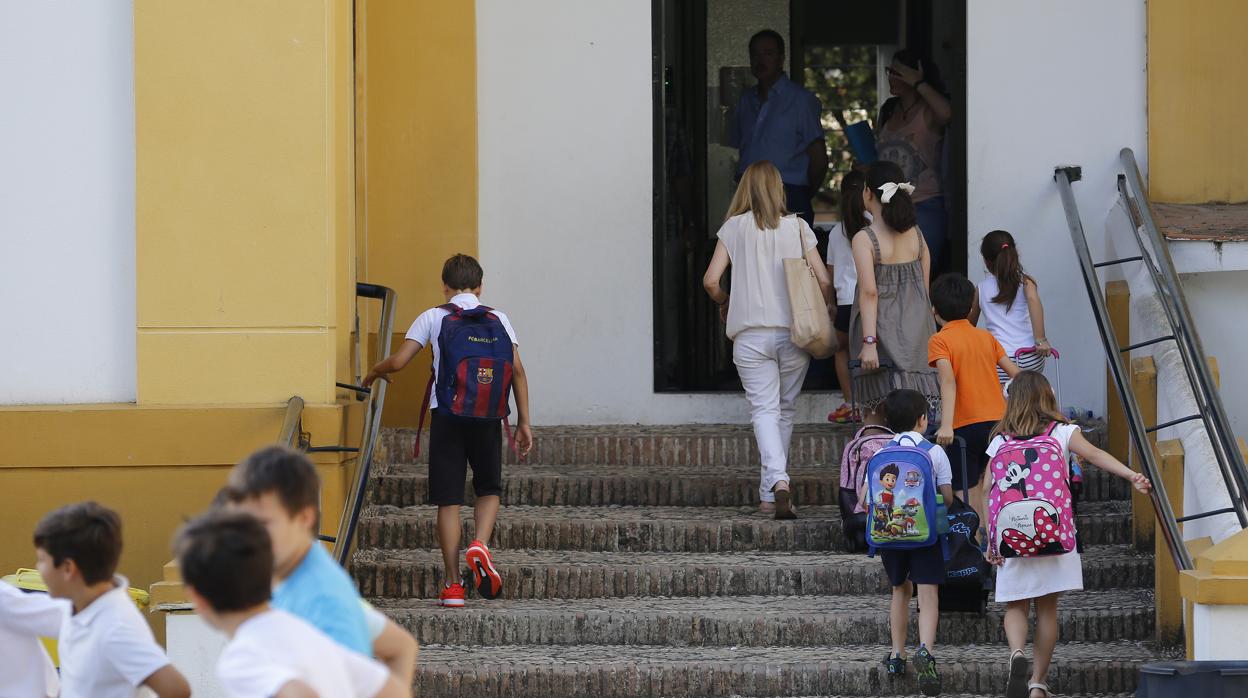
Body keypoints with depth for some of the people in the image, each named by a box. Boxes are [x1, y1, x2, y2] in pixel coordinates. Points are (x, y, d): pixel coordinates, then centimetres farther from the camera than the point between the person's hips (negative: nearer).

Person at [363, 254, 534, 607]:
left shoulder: (433, 317, 3)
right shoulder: (497, 319, 8)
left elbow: (398, 361, -3)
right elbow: (517, 370, 2)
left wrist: (374, 372, 19)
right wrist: (523, 422, 6)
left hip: (447, 412, -1)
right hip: (487, 415, 1)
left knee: (448, 499, 3)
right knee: (489, 488, 18)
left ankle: (453, 585, 1)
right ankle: (480, 544, -11)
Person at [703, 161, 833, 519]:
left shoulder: (734, 228, 2)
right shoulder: (797, 227, 4)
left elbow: (711, 280, -3)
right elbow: (823, 281, 0)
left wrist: (724, 302, 19)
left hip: (750, 335, -1)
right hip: (794, 331, 1)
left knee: (764, 409, -4)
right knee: (785, 409, 15)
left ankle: (777, 480, -27)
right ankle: (771, 491, 18)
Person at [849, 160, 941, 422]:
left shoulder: (864, 239, -9)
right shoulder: (916, 235, 7)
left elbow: (870, 292, -16)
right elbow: (925, 288, 10)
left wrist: (869, 341, -19)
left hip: (885, 333, -5)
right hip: (918, 336, 5)